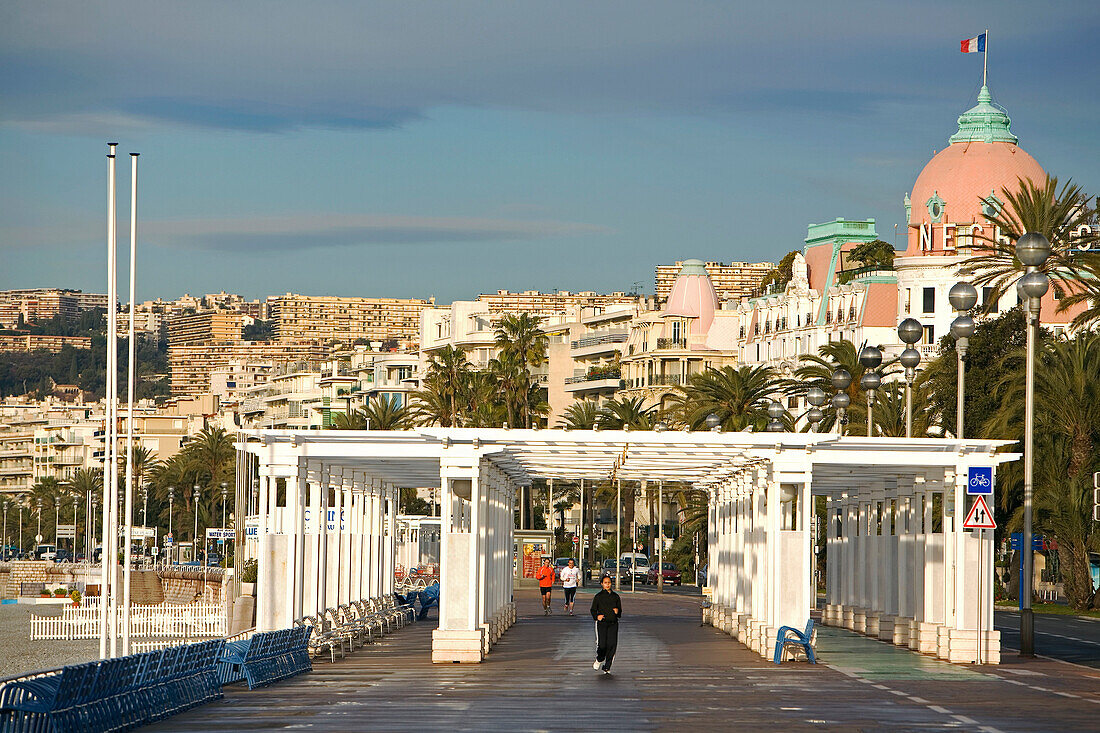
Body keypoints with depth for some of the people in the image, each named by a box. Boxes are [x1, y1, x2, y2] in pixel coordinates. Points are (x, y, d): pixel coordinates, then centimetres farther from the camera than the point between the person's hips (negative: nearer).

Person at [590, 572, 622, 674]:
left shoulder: (615, 596, 10)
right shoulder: (598, 596, 3)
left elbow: (620, 610, 18)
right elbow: (593, 610, 8)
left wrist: (617, 612, -5)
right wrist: (596, 616, -12)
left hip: (613, 623, 2)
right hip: (602, 623, -2)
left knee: (612, 644, -8)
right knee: (602, 644, -11)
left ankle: (607, 667, 4)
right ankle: (599, 660, 22)